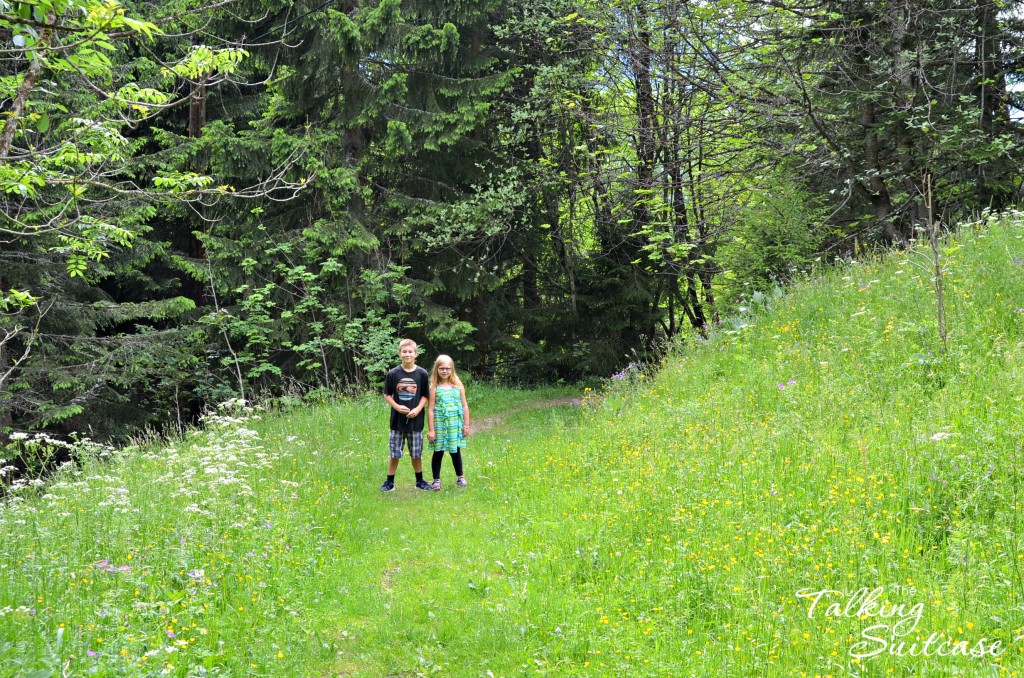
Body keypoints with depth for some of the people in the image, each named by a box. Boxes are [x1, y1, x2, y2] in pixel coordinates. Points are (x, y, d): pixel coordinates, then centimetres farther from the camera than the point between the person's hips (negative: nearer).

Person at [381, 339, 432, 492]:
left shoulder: (422, 374, -3)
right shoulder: (393, 374, -3)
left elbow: (425, 396, 3)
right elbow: (387, 395, 3)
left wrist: (418, 409, -12)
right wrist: (397, 407, -12)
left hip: (415, 419, 0)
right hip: (397, 419, 0)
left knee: (416, 453, 10)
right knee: (394, 453, 4)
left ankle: (420, 481, 25)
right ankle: (389, 482, 14)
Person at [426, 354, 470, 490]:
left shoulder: (458, 385, 3)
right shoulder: (434, 388, -5)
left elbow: (465, 406, 7)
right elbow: (430, 409, -6)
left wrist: (466, 425, 4)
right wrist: (431, 429, -9)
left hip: (455, 424, 2)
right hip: (439, 424, -2)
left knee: (455, 451, 11)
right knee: (438, 452, 4)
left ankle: (460, 477, 26)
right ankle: (436, 480, 14)